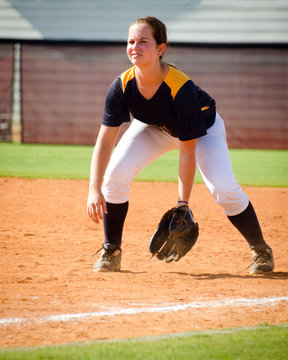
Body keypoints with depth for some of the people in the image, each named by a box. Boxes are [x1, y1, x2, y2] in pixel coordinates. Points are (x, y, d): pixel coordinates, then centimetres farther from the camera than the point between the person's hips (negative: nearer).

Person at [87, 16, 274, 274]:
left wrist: (183, 202, -33)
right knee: (115, 173, -18)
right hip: (152, 128, 4)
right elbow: (105, 139, -26)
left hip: (202, 127, -3)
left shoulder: (182, 89, -39)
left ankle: (261, 250, 2)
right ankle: (111, 252, 1)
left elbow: (187, 149, -32)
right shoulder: (122, 86, -29)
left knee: (223, 188, -23)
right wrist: (94, 189, -38)